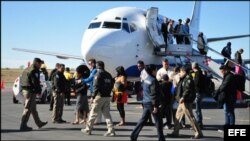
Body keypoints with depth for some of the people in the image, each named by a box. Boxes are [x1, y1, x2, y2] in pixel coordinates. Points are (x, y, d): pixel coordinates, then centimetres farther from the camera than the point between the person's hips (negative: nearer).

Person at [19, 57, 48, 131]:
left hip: (24, 90, 10)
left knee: (33, 108, 17)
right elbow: (35, 82, -20)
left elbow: (22, 80, 19)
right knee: (28, 109, -7)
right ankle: (23, 125, -6)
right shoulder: (34, 71, -14)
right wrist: (39, 91, -11)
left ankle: (39, 123, 27)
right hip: (31, 91, -10)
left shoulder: (27, 69, 17)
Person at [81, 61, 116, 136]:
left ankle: (88, 129, 13)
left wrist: (93, 97, -13)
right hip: (107, 96, 7)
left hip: (100, 96, -7)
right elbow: (111, 85, 13)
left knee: (93, 113, 4)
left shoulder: (98, 74, -10)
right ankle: (111, 131, 0)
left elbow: (96, 87, -16)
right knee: (107, 114, 8)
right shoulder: (108, 75, 12)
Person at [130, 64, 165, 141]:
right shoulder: (153, 80, -16)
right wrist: (155, 106, -20)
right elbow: (153, 94, -20)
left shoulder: (145, 79, 11)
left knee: (143, 120, 12)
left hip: (146, 102, 8)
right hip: (151, 103, -8)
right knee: (158, 121, 2)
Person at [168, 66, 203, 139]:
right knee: (178, 116, 16)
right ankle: (175, 132, 24)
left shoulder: (188, 79, -16)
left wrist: (183, 97, -31)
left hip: (186, 101, -11)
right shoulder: (183, 79, 16)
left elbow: (187, 90, -26)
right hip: (182, 101, 11)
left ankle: (198, 133, -3)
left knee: (190, 117, -8)